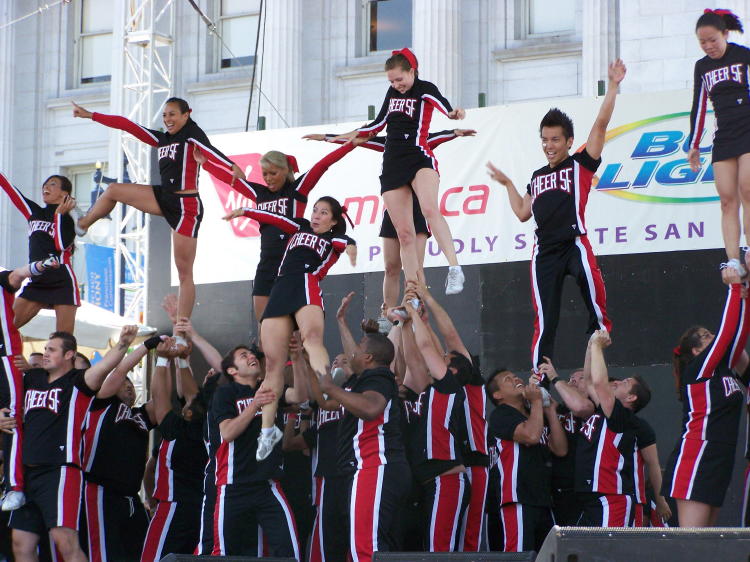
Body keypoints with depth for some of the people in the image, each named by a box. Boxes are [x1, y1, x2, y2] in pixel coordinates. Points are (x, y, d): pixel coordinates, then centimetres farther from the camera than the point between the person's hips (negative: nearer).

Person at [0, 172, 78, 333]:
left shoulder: (69, 219, -1)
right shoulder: (34, 213, 14)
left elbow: (62, 244, -17)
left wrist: (59, 214, -14)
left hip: (63, 284, -6)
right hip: (37, 283, 6)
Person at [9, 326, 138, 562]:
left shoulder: (78, 381, -2)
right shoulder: (31, 378, 16)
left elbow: (105, 365, -21)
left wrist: (123, 343, -40)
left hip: (60, 471, -8)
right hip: (28, 470, 8)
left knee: (66, 543, -20)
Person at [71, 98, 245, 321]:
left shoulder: (192, 134, -7)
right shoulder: (162, 139, 14)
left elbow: (209, 150, -27)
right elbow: (128, 126, 16)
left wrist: (232, 166, -47)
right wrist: (90, 115, 18)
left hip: (186, 206, -7)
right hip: (164, 199, 7)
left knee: (184, 272, -5)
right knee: (113, 190, 9)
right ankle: (82, 225, 32)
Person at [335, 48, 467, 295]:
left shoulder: (425, 90, -2)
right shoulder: (392, 92, 17)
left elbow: (443, 105, -25)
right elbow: (379, 123, 32)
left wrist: (453, 113, -46)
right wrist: (355, 134, 40)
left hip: (419, 158, -6)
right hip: (392, 166, 6)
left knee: (430, 209, -34)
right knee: (404, 233, 0)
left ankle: (454, 269, -43)